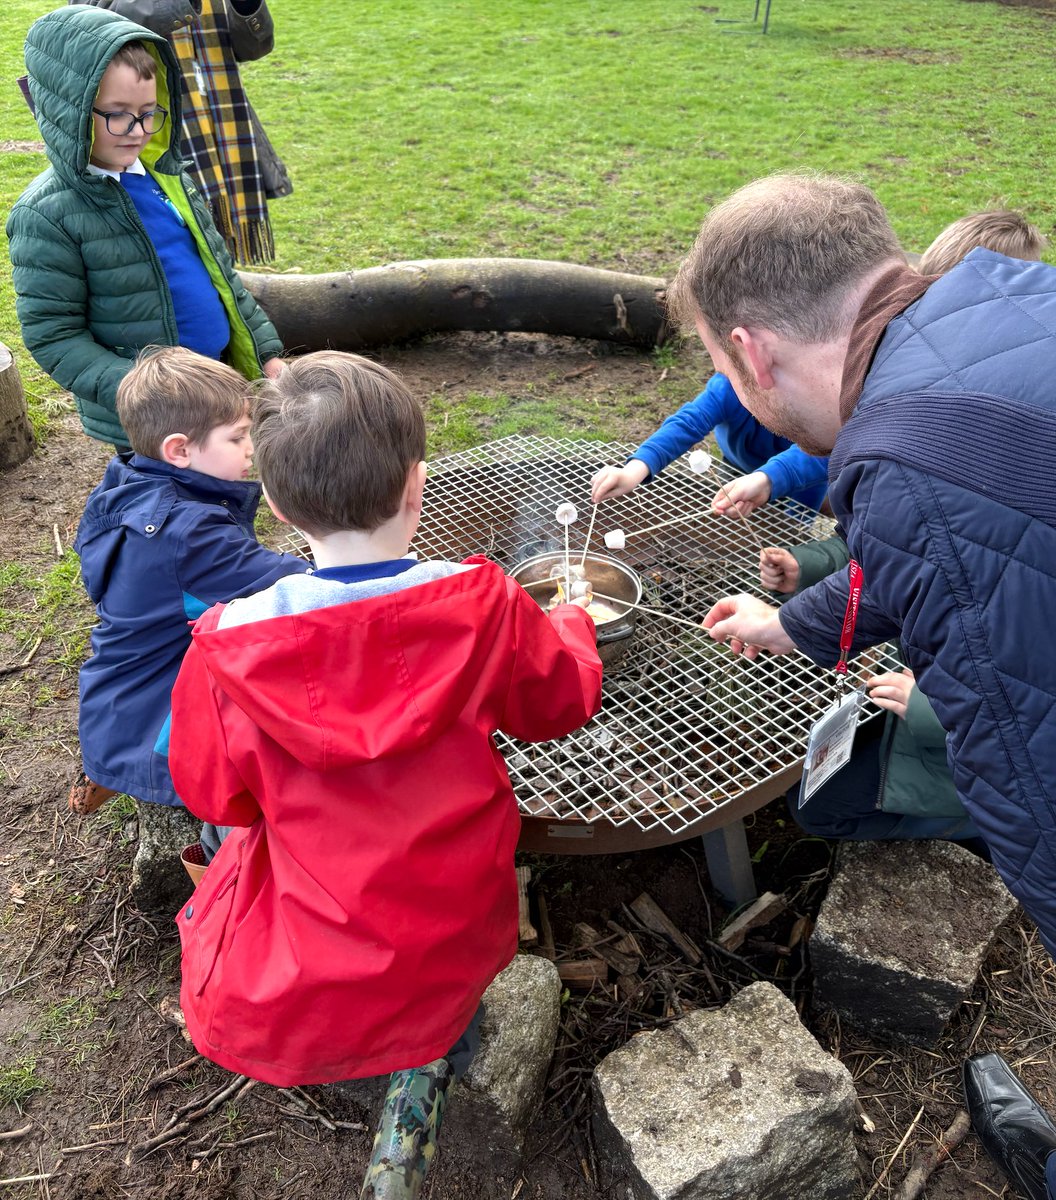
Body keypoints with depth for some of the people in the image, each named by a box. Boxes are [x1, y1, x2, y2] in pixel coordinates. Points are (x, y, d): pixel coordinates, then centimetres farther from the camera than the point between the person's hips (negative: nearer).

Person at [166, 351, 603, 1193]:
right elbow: (563, 702, -1)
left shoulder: (229, 648, -22)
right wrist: (571, 623, 18)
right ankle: (428, 1053, 17)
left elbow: (215, 794, -4)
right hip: (458, 954, 3)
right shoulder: (483, 604, -21)